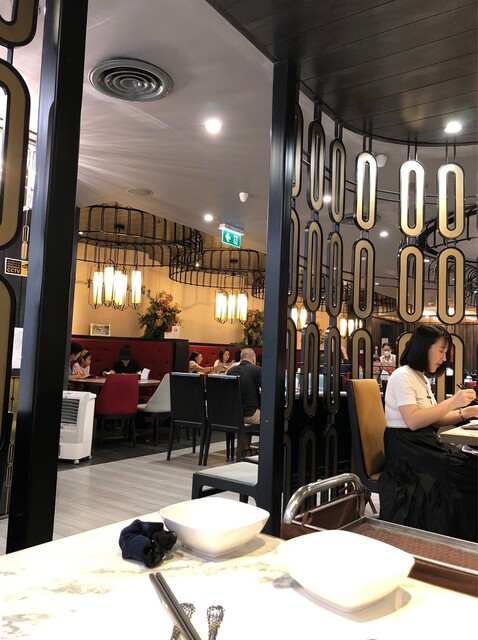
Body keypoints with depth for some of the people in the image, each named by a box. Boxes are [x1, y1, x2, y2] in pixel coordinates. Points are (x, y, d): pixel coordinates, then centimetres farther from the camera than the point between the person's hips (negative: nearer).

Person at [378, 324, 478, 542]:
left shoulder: (422, 379, 19)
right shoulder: (402, 376, -10)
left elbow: (432, 419, 16)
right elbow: (413, 420, -21)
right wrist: (452, 402, -19)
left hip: (425, 446, 8)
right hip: (406, 449, -8)